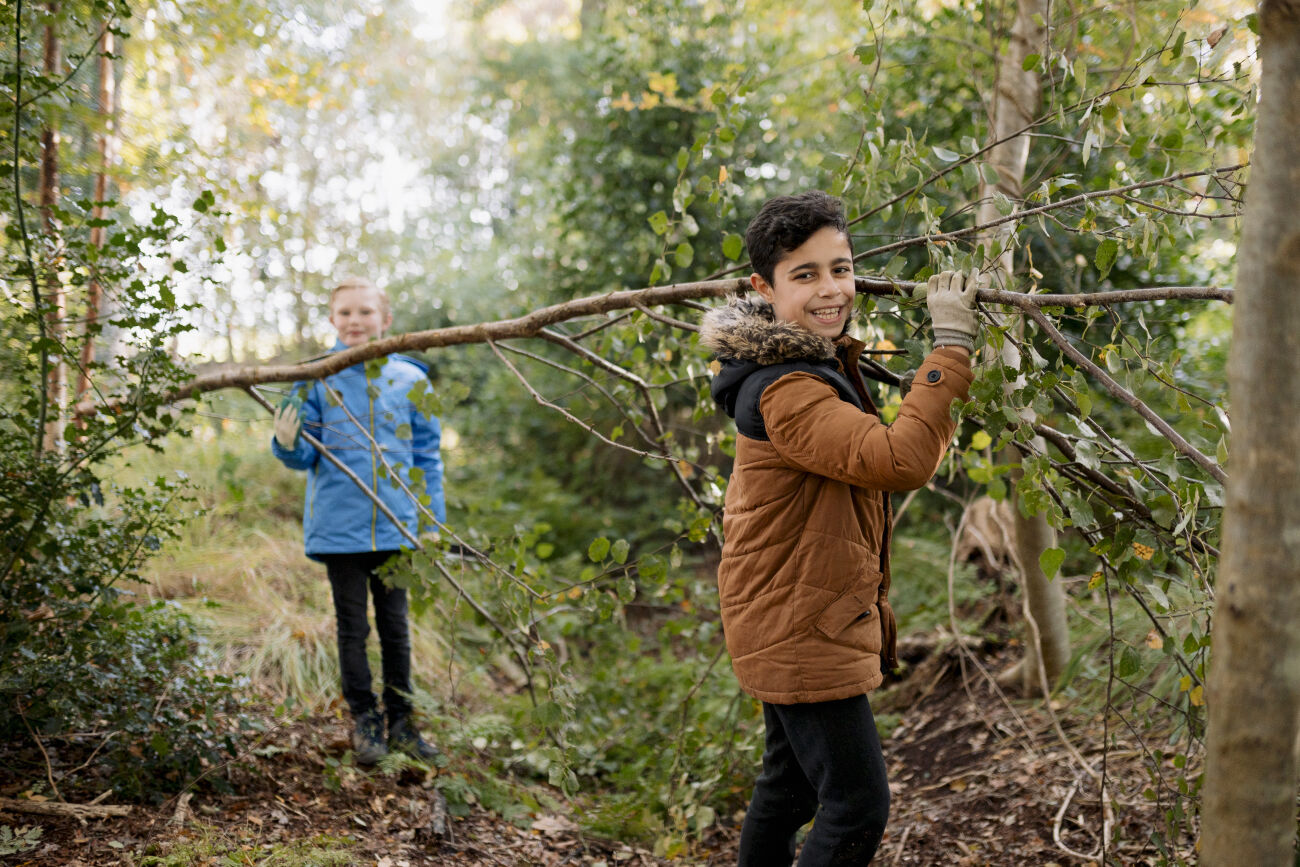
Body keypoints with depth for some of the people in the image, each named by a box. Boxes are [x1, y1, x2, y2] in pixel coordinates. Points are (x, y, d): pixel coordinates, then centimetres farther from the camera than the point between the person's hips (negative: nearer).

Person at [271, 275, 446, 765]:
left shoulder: (409, 379, 2)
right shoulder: (316, 379, -1)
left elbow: (426, 457, 8)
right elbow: (307, 455, 2)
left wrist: (434, 523, 6)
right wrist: (288, 444, -21)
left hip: (396, 526, 1)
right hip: (340, 525, -1)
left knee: (395, 625, 10)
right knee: (352, 627, 8)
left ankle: (400, 721, 21)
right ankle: (365, 723, 19)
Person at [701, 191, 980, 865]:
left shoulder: (823, 361, 8)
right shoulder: (785, 392, -26)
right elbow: (899, 461, -37)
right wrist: (951, 347, -32)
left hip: (793, 624, 11)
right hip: (799, 627, -11)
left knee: (790, 785, 23)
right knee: (856, 807, -8)